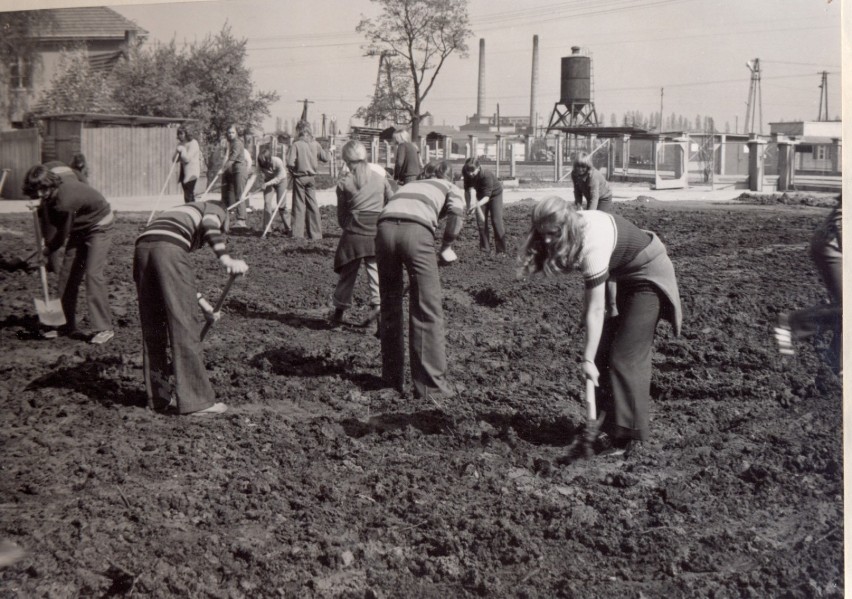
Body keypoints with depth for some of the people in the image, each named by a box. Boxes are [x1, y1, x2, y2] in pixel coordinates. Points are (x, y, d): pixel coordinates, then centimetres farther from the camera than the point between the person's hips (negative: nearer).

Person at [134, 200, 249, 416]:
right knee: (184, 327, -3)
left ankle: (158, 397, 19)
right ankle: (195, 400, 0)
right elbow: (208, 226, -6)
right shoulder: (216, 209, 22)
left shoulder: (180, 212, 40)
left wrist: (204, 306, 43)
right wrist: (226, 259, -17)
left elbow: (178, 278, 40)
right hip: (169, 250, -7)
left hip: (142, 248, 7)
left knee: (152, 329, 13)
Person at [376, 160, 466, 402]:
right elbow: (456, 214, 3)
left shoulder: (409, 185, 39)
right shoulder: (451, 189, 26)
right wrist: (446, 246, 14)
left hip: (385, 228, 4)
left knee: (390, 308, 16)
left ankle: (392, 379, 23)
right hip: (416, 231, -4)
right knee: (427, 311, 3)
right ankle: (430, 384, 3)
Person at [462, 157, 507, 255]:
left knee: (496, 222, -11)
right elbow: (467, 190, -10)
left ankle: (501, 251, -5)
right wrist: (469, 206, -16)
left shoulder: (487, 175, -41)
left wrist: (477, 204, -60)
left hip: (494, 194, -5)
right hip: (481, 195, 5)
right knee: (481, 222, -2)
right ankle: (485, 249, 8)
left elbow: (487, 196, -43)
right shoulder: (467, 175, -26)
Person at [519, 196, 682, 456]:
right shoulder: (577, 220, -12)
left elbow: (595, 310, -32)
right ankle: (610, 418, 15)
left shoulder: (593, 245, -34)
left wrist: (588, 359, -30)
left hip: (649, 275, -9)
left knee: (627, 357, -11)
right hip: (626, 274, 9)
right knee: (604, 349, 6)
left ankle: (631, 437, -5)